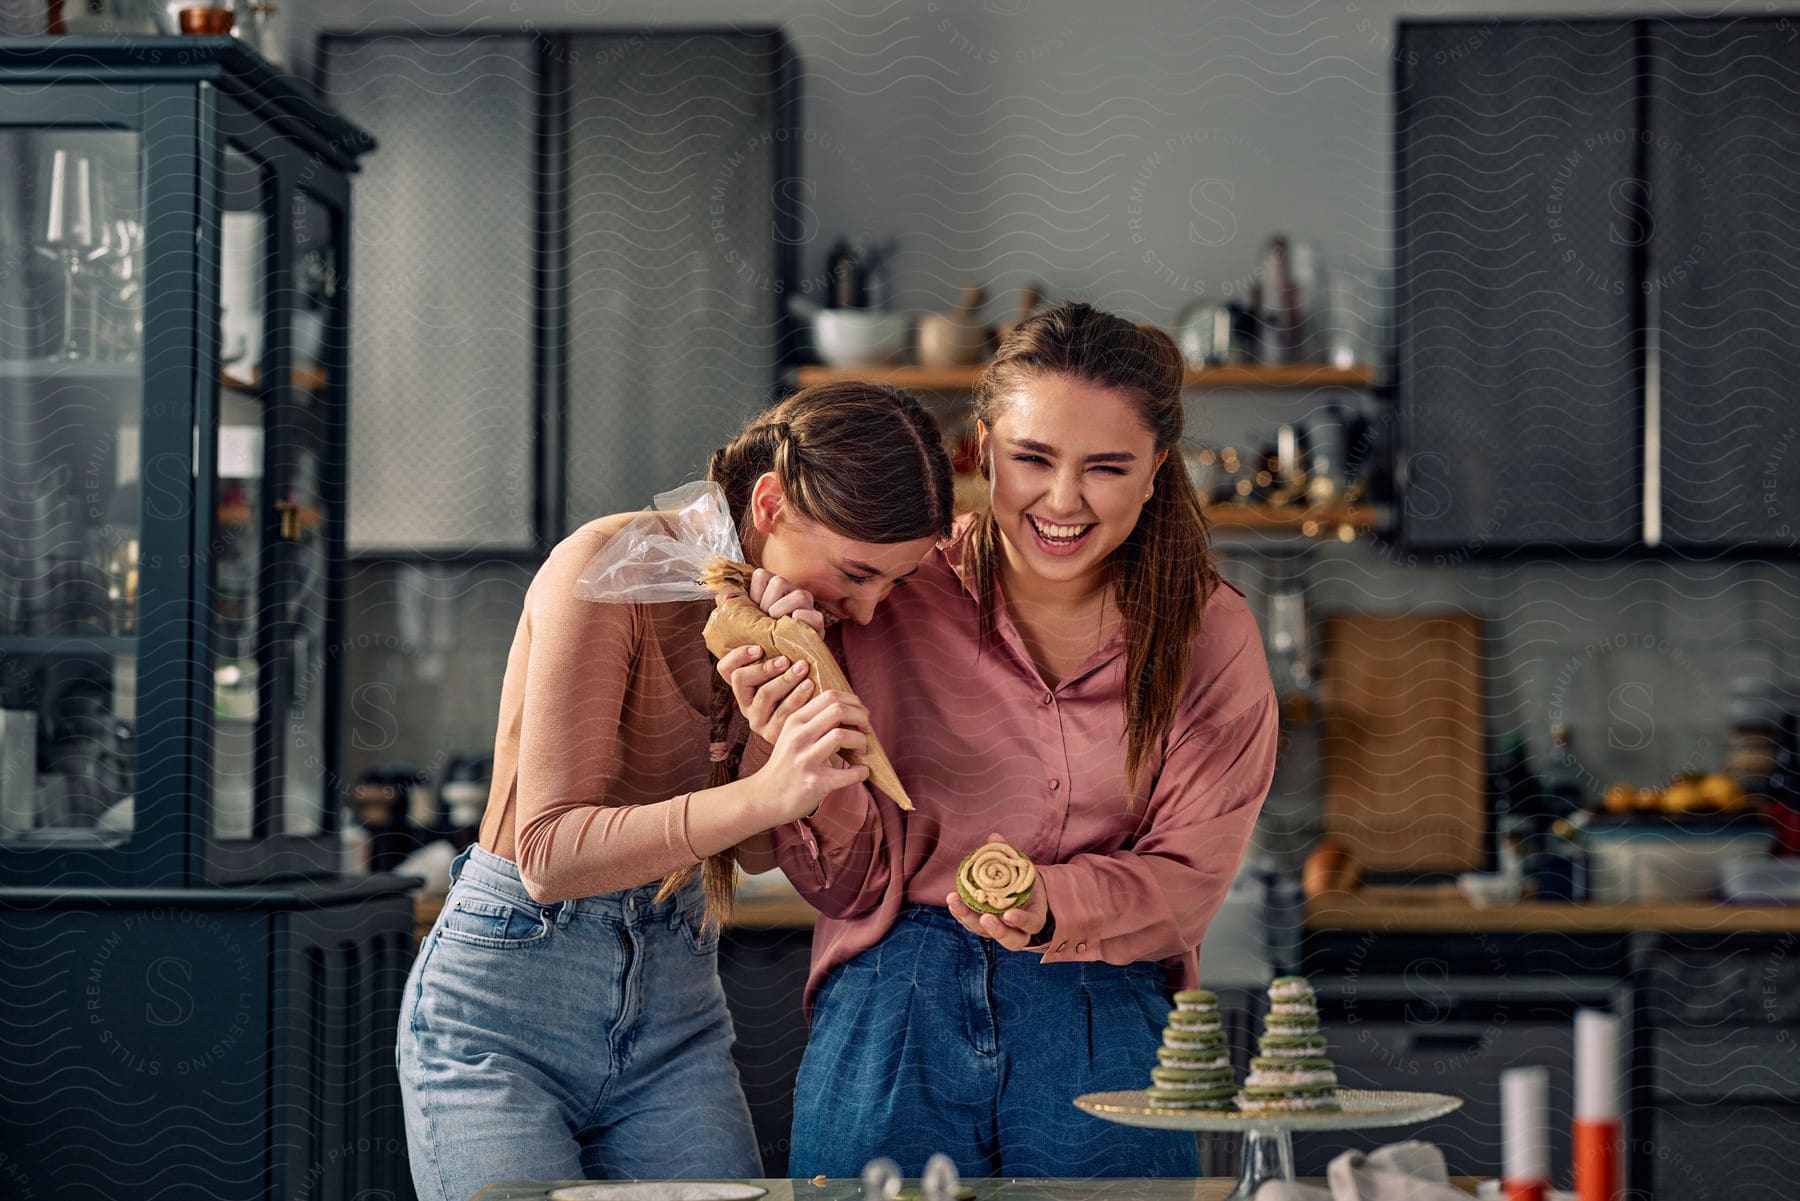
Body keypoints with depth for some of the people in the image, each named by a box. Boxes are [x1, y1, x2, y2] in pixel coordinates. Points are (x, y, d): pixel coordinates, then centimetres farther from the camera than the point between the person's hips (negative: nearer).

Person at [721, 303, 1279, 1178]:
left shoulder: (1209, 633, -1)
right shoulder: (896, 596, -3)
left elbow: (1187, 876, -2)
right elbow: (856, 884, -2)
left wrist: (1050, 906, -22)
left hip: (1105, 1029, 1)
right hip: (895, 1022, 0)